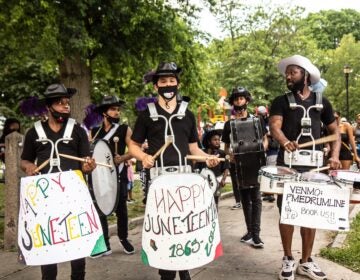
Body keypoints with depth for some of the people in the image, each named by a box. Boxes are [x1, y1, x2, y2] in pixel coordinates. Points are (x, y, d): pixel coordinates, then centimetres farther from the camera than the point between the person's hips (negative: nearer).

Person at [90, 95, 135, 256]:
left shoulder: (124, 130, 0)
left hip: (118, 176, -2)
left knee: (121, 208, 8)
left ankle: (123, 238, 28)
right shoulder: (94, 132, 7)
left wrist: (122, 158, -20)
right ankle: (104, 245, 13)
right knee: (99, 210, 3)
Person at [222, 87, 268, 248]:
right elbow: (226, 146, 13)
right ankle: (250, 231, 18)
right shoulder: (229, 124, 10)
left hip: (257, 163, -1)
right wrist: (230, 154, -8)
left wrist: (262, 150, -5)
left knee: (256, 198, -5)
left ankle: (255, 234, -5)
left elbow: (265, 139, 14)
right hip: (241, 165, 1)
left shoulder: (257, 121, 10)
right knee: (245, 199, 8)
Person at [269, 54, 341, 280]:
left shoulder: (321, 102, 10)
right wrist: (285, 142, -34)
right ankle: (288, 259, 14)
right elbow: (274, 126, -12)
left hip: (314, 165, 2)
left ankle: (306, 261, 18)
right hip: (287, 165, -2)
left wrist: (335, 155, -2)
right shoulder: (281, 101, 3)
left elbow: (334, 130, 14)